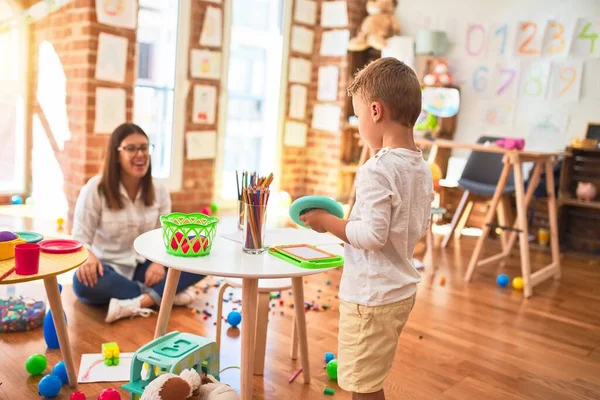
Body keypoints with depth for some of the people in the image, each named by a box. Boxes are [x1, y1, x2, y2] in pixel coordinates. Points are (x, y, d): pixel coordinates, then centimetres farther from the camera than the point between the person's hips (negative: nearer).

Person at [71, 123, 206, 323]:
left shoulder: (159, 190, -1)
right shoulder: (95, 189, -11)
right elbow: (80, 239, -11)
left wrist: (159, 262, -22)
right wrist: (87, 257, -35)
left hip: (143, 267, 3)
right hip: (107, 269, -2)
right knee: (84, 282, -39)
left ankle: (139, 302, -31)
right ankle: (165, 293, -27)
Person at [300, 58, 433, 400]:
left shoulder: (377, 170, -23)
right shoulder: (422, 169, 4)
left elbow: (372, 236, -28)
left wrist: (328, 222, -13)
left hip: (371, 297, -9)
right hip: (403, 290, 9)